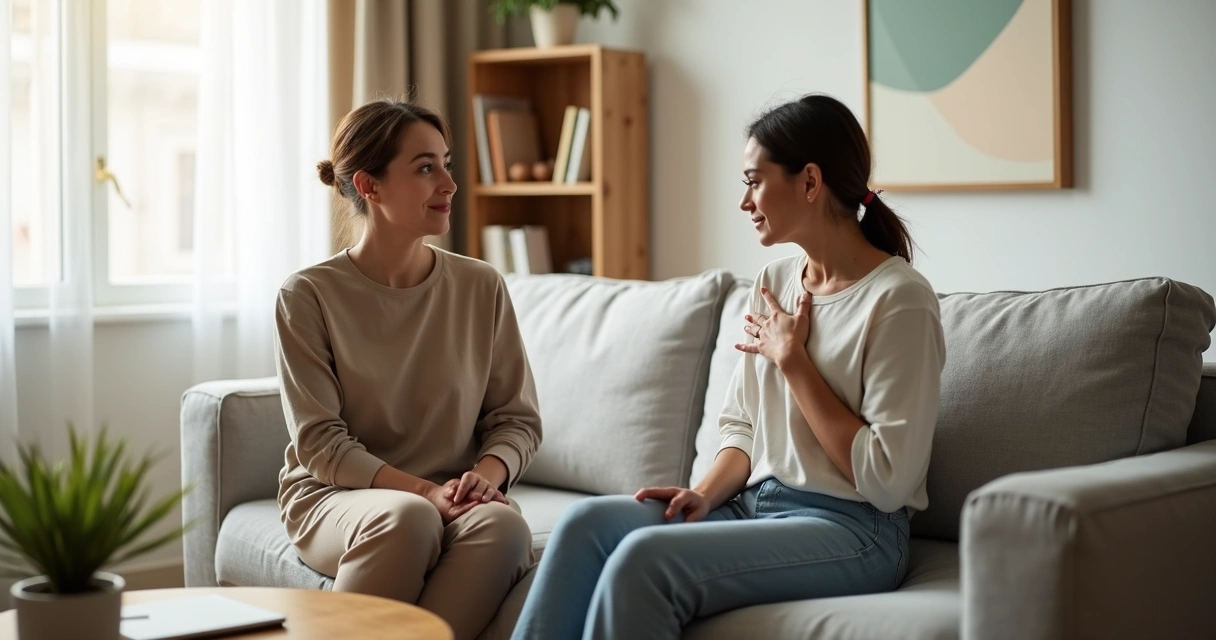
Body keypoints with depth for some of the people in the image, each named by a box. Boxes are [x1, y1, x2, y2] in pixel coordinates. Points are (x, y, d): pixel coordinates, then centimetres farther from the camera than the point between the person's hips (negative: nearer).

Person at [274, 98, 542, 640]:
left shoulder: (482, 288, 5)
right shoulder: (309, 295, -3)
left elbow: (517, 418, 8)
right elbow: (319, 442, -7)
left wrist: (487, 473, -14)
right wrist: (423, 490, -20)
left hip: (452, 501, 3)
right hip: (333, 497, -2)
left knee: (503, 524, -32)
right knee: (406, 517, -36)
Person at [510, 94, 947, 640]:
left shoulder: (899, 299, -12)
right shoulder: (773, 283, 12)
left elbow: (887, 481, -16)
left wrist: (792, 359, -11)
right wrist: (705, 495, -5)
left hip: (851, 531, -7)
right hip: (754, 507, 7)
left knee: (643, 557, -28)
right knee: (587, 523, -17)